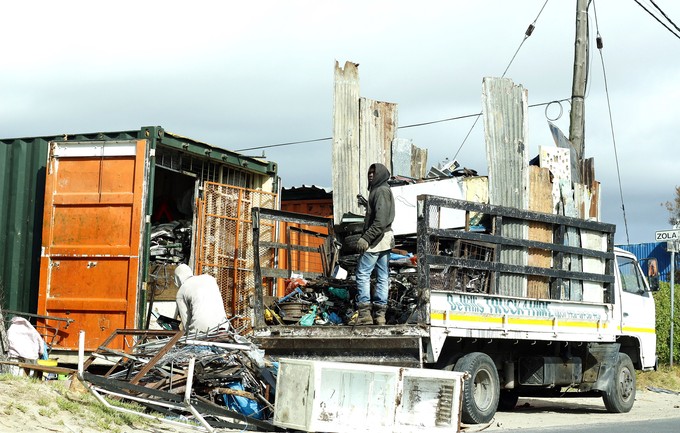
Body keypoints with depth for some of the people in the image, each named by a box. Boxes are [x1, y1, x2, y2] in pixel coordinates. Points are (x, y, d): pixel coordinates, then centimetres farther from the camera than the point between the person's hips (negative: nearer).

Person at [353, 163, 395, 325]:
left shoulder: (381, 191, -11)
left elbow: (380, 220, -21)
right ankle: (380, 314, 9)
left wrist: (366, 238, -25)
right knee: (383, 277, 7)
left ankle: (364, 313, -12)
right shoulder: (383, 190, 21)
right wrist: (366, 237, 14)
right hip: (385, 239, 10)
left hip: (376, 239, -10)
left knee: (363, 274, -9)